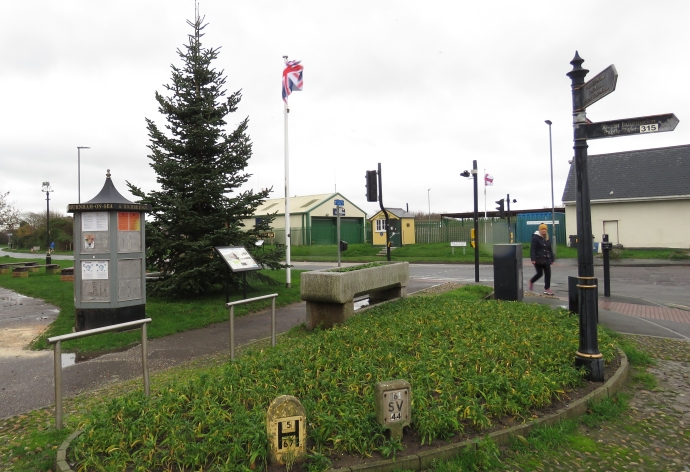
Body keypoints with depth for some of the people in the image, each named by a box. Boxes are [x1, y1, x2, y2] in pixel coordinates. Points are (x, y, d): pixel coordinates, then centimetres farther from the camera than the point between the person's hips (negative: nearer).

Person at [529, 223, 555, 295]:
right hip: (538, 259, -6)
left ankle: (547, 289, 8)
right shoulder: (535, 237, -9)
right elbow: (532, 249, -14)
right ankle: (531, 281, 23)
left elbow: (550, 249, 18)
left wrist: (552, 259, 14)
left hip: (546, 259, 6)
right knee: (540, 273, -6)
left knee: (548, 274, 1)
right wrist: (533, 259, -21)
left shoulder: (547, 238, 13)